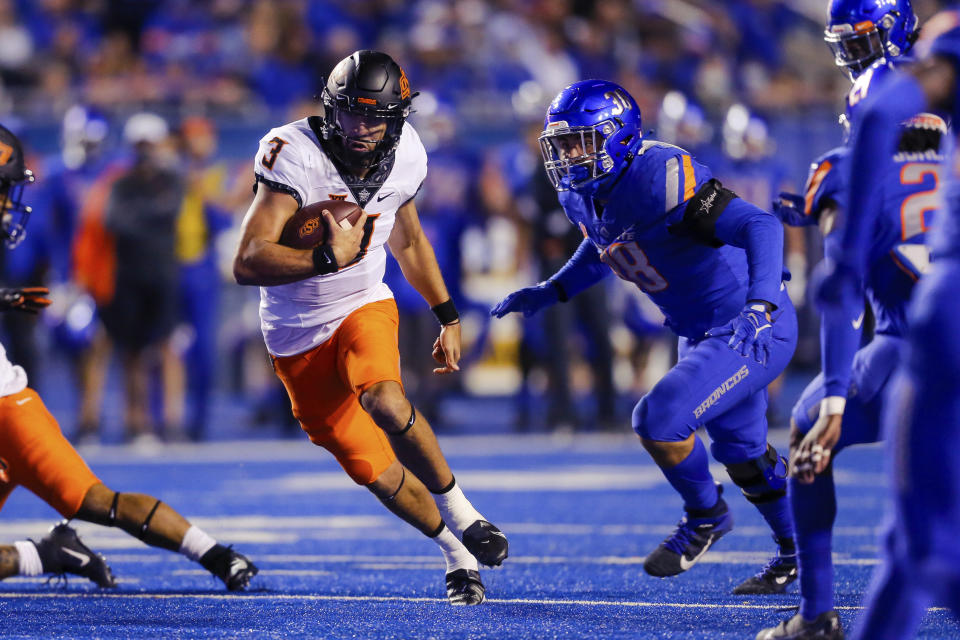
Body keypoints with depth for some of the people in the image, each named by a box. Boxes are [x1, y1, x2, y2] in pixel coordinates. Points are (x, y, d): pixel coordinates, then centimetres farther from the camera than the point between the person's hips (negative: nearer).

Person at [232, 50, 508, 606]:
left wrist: (448, 316, 20)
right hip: (299, 335, -1)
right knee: (376, 472, 1)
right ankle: (456, 554, 25)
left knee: (384, 401, -32)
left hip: (364, 308, 1)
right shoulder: (295, 154, -25)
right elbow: (248, 264, -32)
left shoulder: (404, 158, -8)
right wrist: (328, 258, -43)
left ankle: (460, 513, -14)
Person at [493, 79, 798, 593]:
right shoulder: (583, 194, -2)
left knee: (659, 419, -19)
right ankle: (800, 552, 44)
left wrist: (760, 304, -48)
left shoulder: (660, 178, -29)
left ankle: (705, 516, 9)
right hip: (702, 332, 10)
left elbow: (759, 226, -36)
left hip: (755, 326, -10)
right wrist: (550, 292, 13)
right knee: (740, 449, 23)